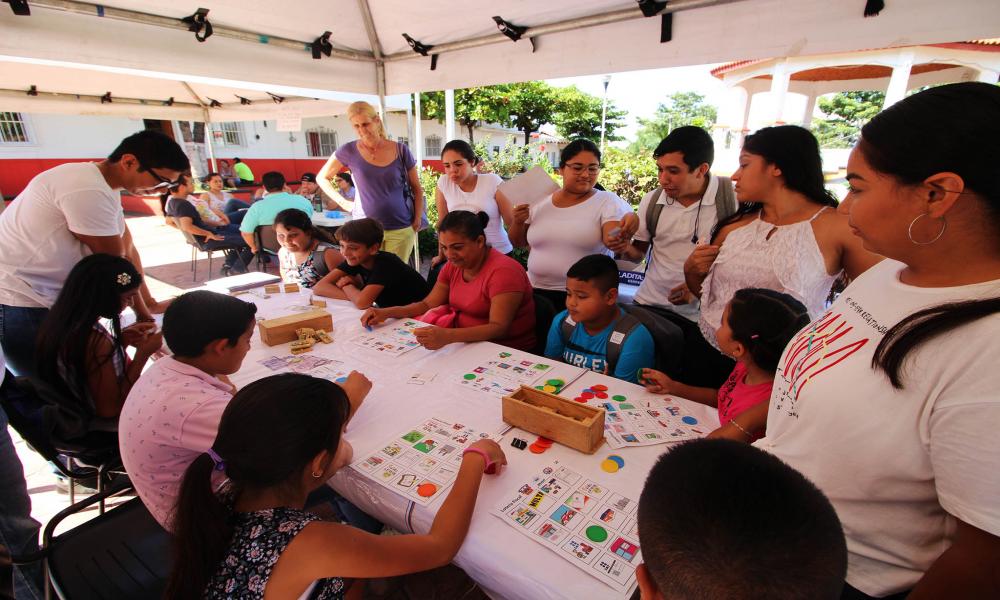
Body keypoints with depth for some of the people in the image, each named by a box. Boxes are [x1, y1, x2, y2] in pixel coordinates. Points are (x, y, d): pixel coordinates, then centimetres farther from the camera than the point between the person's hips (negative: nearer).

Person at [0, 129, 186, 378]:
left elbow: (128, 249, 8)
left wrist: (148, 304, 10)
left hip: (51, 300, 9)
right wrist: (144, 314, -5)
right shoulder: (87, 190, -25)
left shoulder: (104, 185, 6)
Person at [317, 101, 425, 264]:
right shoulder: (349, 151, 0)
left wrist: (417, 220, 1)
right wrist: (343, 202, 3)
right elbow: (322, 178, 13)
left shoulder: (400, 150, 0)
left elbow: (416, 189, 8)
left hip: (401, 229, 0)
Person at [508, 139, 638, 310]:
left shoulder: (608, 202, -4)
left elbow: (611, 238, -21)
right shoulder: (540, 201, 5)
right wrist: (517, 222, -7)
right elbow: (519, 242, 13)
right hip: (536, 292, 3)